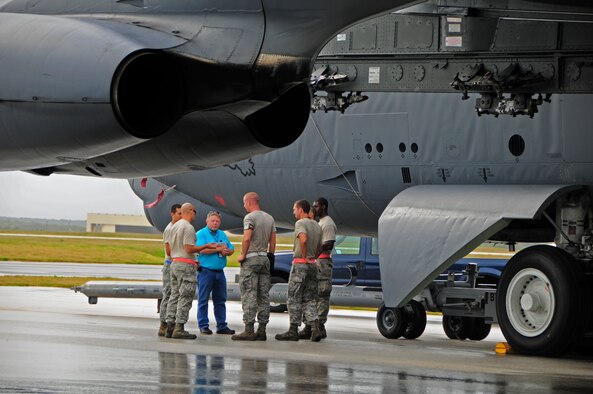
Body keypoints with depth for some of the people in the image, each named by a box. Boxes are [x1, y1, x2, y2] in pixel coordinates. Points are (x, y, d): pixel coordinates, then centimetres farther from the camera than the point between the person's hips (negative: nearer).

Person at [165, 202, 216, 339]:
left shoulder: (174, 226, 15)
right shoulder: (188, 227, -12)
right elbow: (189, 248, -19)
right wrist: (206, 246, -10)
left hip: (174, 263, 9)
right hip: (186, 265, -9)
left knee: (174, 295, 10)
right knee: (185, 297, -8)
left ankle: (170, 326, 9)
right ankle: (179, 328, -12)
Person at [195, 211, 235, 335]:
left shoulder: (222, 235, 17)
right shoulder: (201, 234, -4)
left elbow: (231, 249, 14)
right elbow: (202, 250, -18)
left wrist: (227, 251, -10)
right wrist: (219, 249, -11)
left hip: (219, 272, 6)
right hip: (205, 270, -6)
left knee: (220, 300, 9)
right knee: (203, 300, -3)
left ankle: (222, 326, 14)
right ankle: (203, 326, 1)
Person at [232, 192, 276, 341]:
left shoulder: (250, 217, -9)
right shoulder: (270, 218, 14)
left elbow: (247, 238, -19)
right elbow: (273, 242, 14)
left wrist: (243, 255, -9)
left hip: (251, 258, -7)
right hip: (265, 258, 7)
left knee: (249, 295, -8)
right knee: (263, 295, 7)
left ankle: (249, 330, -13)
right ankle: (262, 330, 6)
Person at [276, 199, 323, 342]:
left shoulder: (300, 223, -11)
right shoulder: (316, 225, 15)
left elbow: (303, 239, -29)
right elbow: (319, 248, 21)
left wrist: (304, 256, -18)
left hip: (300, 263, -7)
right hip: (313, 265, 7)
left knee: (294, 299, 0)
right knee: (309, 299, 8)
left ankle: (293, 331, 1)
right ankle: (315, 329, -5)